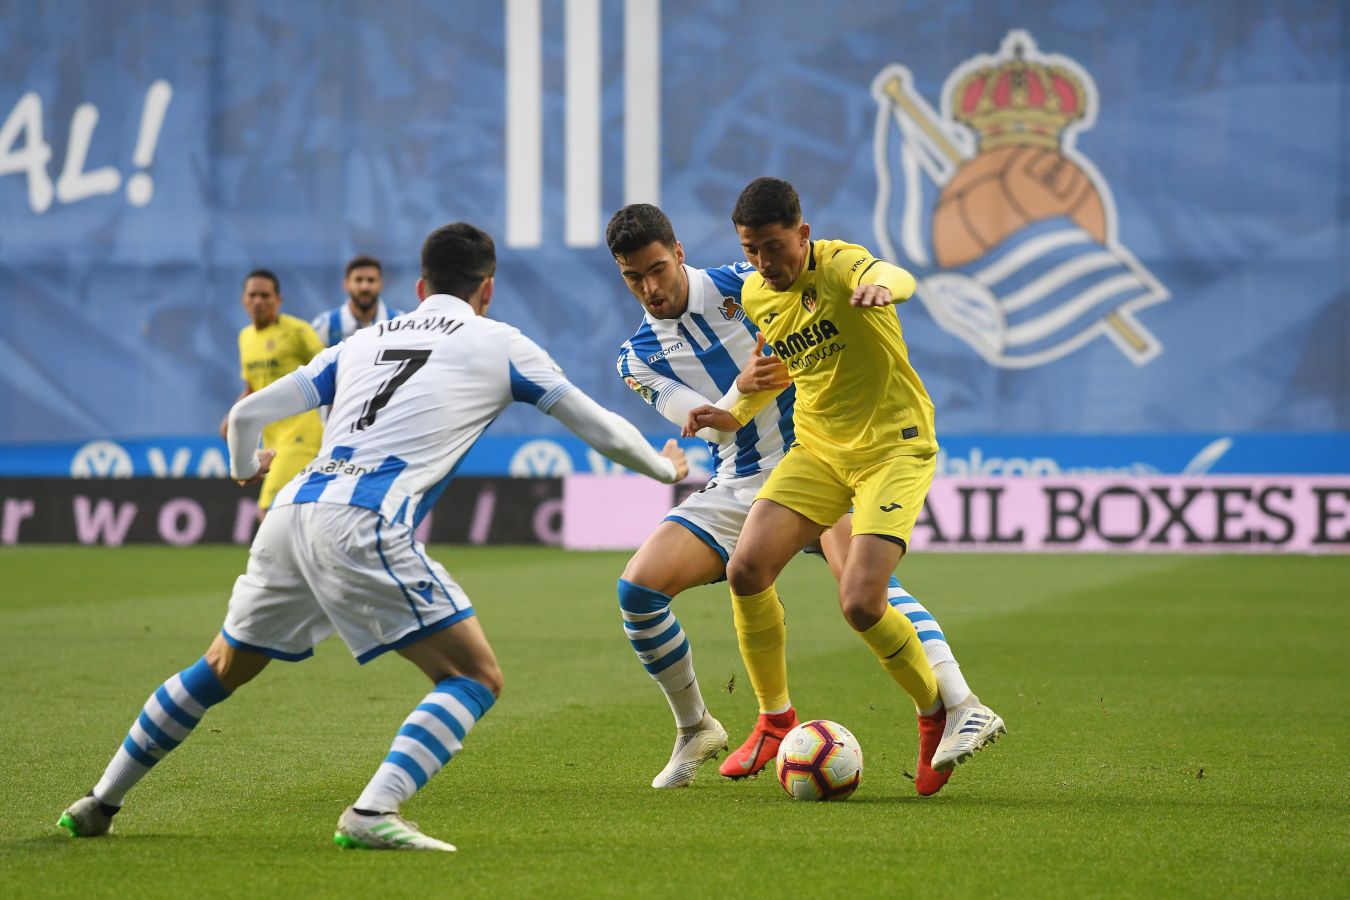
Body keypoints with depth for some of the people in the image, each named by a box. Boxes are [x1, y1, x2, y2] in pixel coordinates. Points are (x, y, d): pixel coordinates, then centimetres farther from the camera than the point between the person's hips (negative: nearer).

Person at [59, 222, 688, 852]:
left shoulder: (363, 341, 25)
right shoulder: (499, 345, 14)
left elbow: (248, 413, 24)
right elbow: (600, 428, 20)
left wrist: (245, 468, 46)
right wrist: (667, 468, 40)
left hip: (294, 511, 6)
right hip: (364, 525, -6)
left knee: (222, 670, 24)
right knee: (476, 678, -1)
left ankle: (100, 803, 31)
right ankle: (371, 815, -18)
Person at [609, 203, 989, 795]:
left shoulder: (738, 286, -6)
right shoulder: (639, 358, 3)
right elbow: (709, 423, -9)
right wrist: (744, 388, -32)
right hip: (737, 487, 4)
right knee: (637, 589, -10)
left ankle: (959, 710, -41)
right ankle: (695, 730, 9)